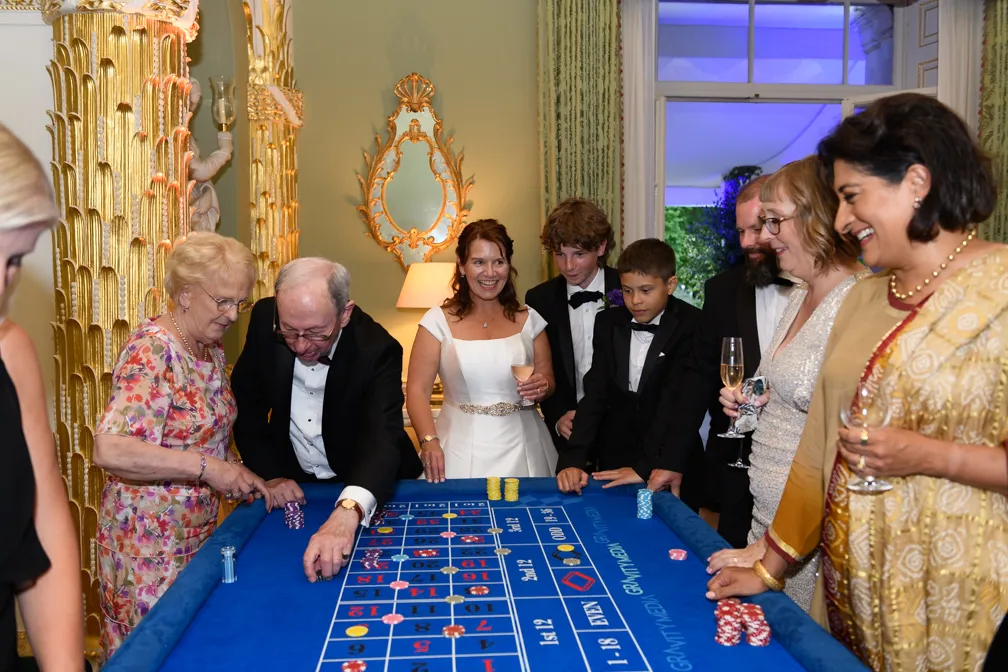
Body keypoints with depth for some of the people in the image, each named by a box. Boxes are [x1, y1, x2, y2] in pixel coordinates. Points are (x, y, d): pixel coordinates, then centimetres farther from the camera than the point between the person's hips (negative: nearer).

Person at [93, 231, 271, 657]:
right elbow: (110, 450, -30)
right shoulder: (151, 349, -20)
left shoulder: (212, 348, 5)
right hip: (149, 537, -7)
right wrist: (207, 468, -29)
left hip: (199, 528, 8)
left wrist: (239, 474, 0)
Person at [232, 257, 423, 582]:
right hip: (292, 483, 2)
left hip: (364, 488, -2)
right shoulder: (265, 319, -16)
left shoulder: (377, 349, -26)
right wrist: (270, 474, -12)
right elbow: (245, 403, -2)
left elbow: (382, 437, -38)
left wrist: (347, 513, -55)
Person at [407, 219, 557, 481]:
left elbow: (549, 383, 12)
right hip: (462, 450, -2)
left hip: (521, 449, 2)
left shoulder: (529, 320, 5)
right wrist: (429, 442, -22)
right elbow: (417, 391, -7)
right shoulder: (438, 321, -3)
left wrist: (542, 387, -11)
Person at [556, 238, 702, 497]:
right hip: (613, 462, 3)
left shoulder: (693, 327, -14)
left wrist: (643, 467, -25)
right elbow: (595, 395, -6)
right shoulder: (608, 323, -1)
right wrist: (572, 459, -17)